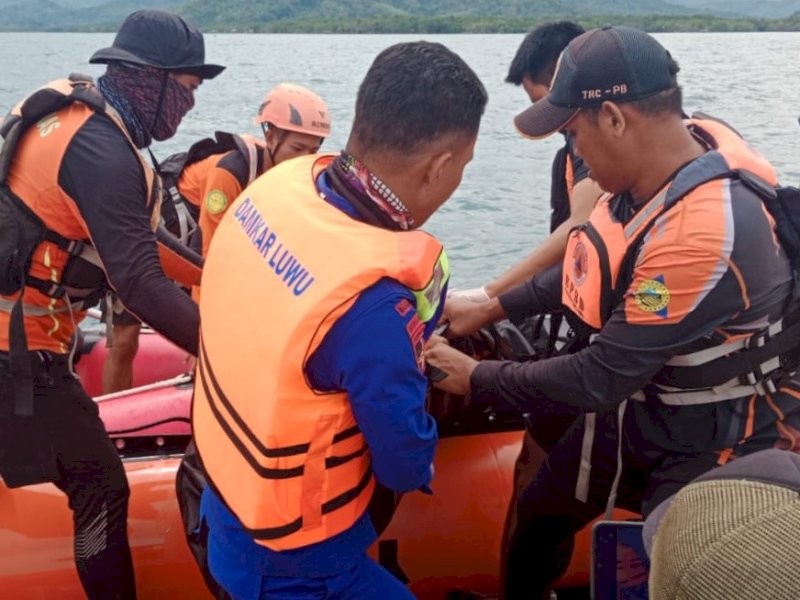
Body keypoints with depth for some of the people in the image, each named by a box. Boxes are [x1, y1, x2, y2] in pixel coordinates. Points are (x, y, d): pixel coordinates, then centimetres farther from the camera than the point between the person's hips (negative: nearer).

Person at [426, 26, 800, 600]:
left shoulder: (706, 232, -37)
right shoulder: (671, 152, -11)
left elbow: (601, 377, -29)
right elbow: (600, 263, 7)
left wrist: (477, 378, -16)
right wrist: (495, 308, 7)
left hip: (709, 443, -8)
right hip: (634, 405, 9)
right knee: (540, 513, 22)